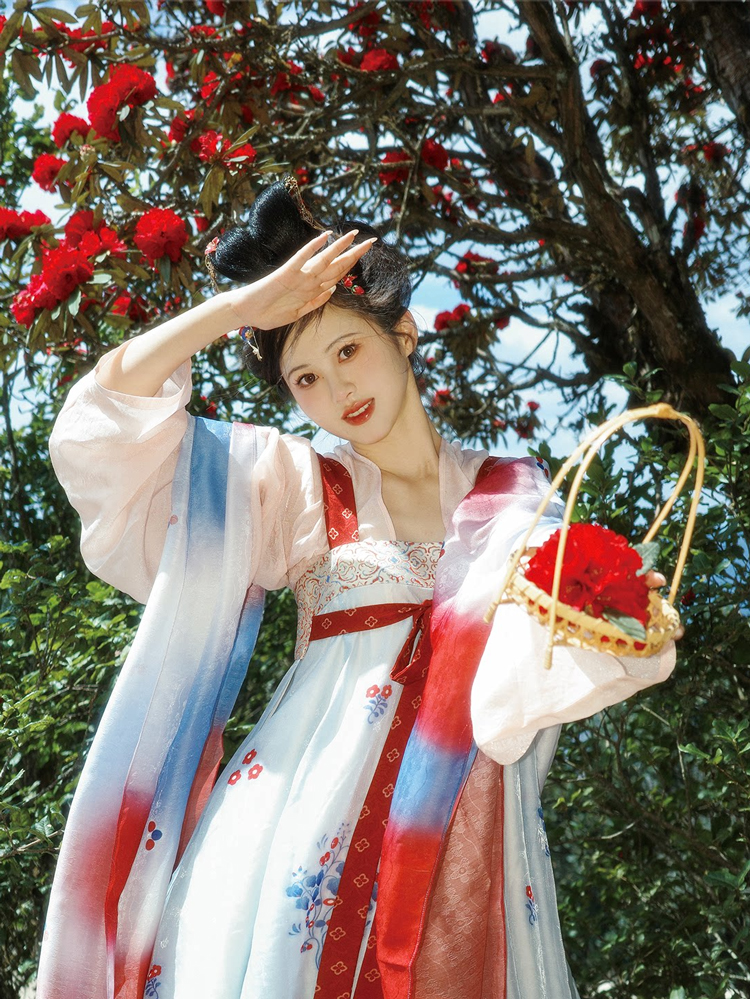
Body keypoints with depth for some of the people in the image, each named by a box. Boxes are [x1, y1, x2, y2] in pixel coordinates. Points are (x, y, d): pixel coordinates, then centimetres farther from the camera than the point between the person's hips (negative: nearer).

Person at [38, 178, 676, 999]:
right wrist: (242, 304, -3)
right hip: (310, 803, 0)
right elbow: (107, 413, 1)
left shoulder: (513, 496, 10)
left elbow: (548, 667, 0)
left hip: (462, 825, 1)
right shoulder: (295, 485, 8)